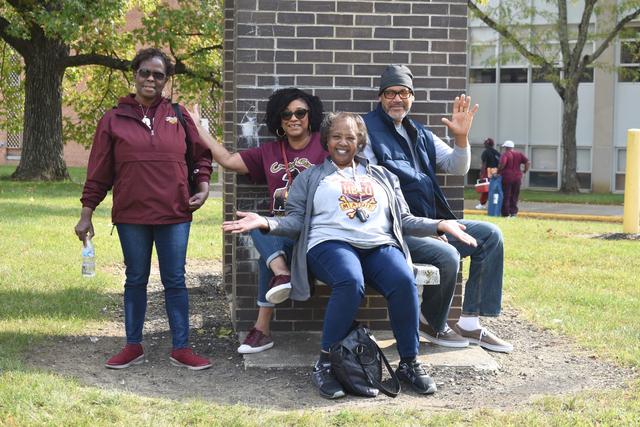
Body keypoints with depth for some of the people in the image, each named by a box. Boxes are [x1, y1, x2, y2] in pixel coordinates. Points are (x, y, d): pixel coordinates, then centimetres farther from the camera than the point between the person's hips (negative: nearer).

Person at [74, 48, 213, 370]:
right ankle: (133, 347, 23)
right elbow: (99, 171, 4)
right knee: (135, 281, 11)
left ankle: (181, 349, 14)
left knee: (174, 281, 5)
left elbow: (201, 154, 14)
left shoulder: (178, 115, 4)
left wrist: (203, 186, 0)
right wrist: (86, 214, 2)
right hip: (131, 216, 0)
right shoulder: (114, 119, 2)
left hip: (174, 214, 0)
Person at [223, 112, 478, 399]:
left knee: (404, 282, -32)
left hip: (381, 245, 3)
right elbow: (296, 221, 11)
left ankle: (409, 362, -18)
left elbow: (404, 220, 24)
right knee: (351, 282, -39)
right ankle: (325, 363, -26)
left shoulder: (382, 177, 28)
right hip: (331, 243, -3)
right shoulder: (310, 178, 21)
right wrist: (266, 223, -8)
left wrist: (440, 225, 10)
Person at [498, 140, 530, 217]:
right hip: (517, 177, 5)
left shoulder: (505, 154, -7)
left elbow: (502, 164, -24)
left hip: (507, 177, -4)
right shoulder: (519, 154, 8)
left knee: (506, 196, 3)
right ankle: (513, 211, 11)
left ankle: (506, 212, 4)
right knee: (514, 196, 13)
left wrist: (498, 170, -9)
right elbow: (528, 162, 0)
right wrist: (525, 170, 11)